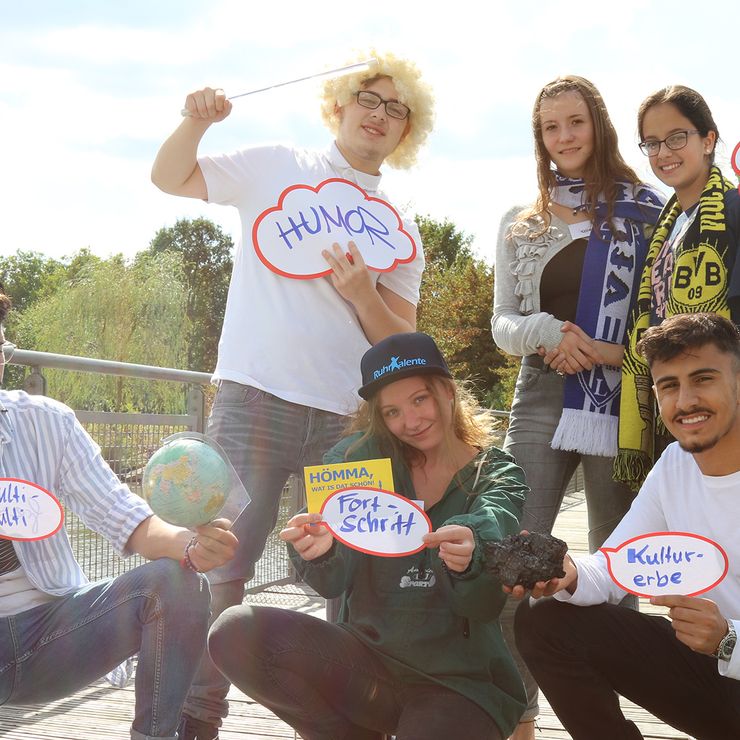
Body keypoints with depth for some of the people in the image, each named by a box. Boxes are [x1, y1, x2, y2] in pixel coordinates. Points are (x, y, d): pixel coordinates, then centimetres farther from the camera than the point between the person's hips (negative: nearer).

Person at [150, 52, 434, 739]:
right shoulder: (276, 168, 10)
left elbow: (403, 346, 10)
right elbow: (169, 177, 14)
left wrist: (362, 295, -9)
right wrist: (196, 121, -5)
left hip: (348, 422, 3)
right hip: (253, 398, -3)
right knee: (222, 562, -5)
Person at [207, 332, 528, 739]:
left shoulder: (497, 477, -1)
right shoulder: (360, 456, 1)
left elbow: (484, 606, -16)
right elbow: (333, 582, -10)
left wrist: (467, 563, -40)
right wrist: (319, 553, -34)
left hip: (461, 683, -2)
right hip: (368, 659, 3)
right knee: (236, 633, -19)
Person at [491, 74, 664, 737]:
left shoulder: (642, 208, 5)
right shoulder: (521, 224, 14)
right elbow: (503, 321, 11)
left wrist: (613, 351, -14)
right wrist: (547, 332, -11)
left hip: (618, 400, -2)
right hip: (542, 399, 2)